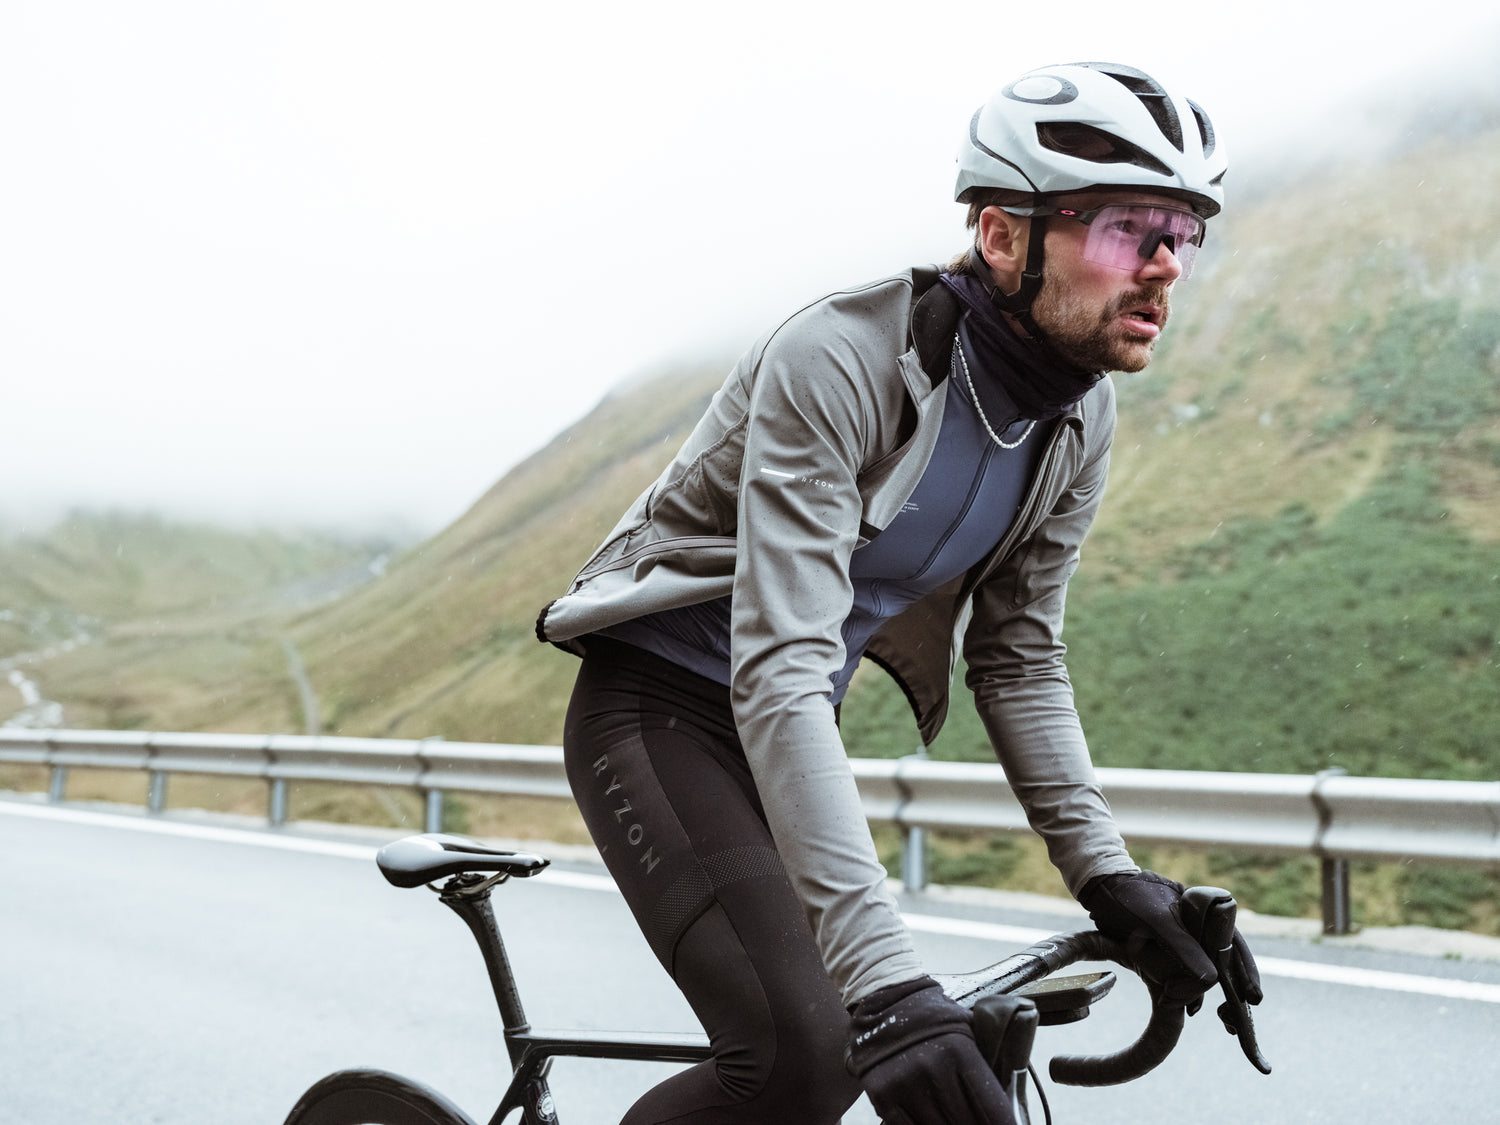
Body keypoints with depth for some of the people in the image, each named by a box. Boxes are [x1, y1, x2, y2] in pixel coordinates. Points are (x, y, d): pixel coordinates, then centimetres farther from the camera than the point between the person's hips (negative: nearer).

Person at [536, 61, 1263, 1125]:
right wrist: (884, 975, -42)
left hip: (798, 726, 7)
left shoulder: (1080, 421, -5)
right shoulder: (839, 362, -29)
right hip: (666, 707, -7)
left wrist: (1104, 867, -5)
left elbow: (1020, 657, 6)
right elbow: (779, 675, -36)